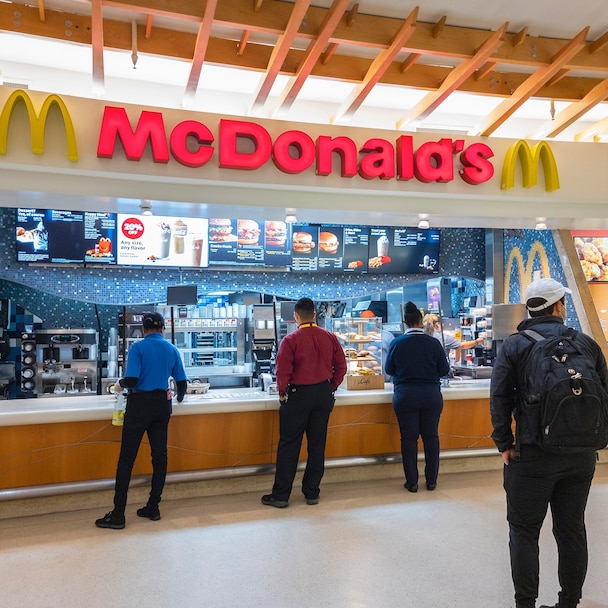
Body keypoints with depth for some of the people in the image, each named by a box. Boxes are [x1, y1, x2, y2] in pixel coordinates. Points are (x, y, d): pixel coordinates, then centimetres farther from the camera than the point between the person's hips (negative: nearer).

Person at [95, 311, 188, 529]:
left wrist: (120, 385, 4)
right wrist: (179, 398, 28)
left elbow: (131, 380, -19)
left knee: (126, 458, 0)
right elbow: (182, 383, 7)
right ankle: (153, 507, 18)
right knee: (159, 456, 11)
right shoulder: (171, 349, 5)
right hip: (162, 405, 5)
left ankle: (118, 515, 3)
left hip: (140, 404, -5)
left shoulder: (138, 347, -9)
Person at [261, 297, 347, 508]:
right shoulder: (329, 337, 1)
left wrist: (282, 393, 1)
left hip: (298, 395, -4)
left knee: (289, 445, 4)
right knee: (317, 445, 12)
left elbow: (283, 372, -15)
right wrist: (331, 388, 14)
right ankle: (312, 493, 19)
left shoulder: (290, 340, -13)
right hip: (324, 394, 4)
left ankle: (281, 495, 10)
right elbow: (341, 367, 4)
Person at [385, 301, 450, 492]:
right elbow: (444, 371, 0)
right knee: (431, 437, 11)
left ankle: (412, 482, 13)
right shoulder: (433, 343, -7)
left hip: (405, 396, 0)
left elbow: (389, 369, 4)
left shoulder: (397, 343, -6)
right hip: (431, 395, 1)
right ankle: (431, 481, 19)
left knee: (409, 438, 7)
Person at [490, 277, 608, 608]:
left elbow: (499, 398, -8)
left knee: (524, 532, 9)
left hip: (533, 455, -3)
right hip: (581, 456, 3)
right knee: (572, 530, 16)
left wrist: (504, 444, -1)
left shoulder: (514, 345, -5)